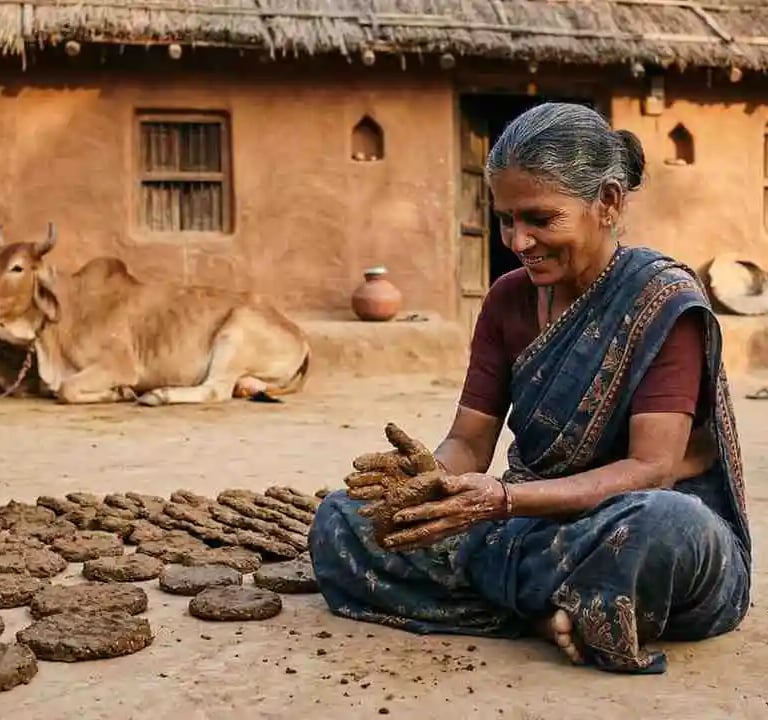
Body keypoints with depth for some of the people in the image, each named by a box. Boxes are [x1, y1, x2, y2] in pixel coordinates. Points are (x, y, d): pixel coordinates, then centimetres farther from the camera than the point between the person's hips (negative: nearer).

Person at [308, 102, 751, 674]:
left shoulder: (664, 299, -12)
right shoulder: (509, 299, 6)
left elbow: (652, 468, -20)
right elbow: (469, 442, 3)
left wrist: (502, 499, -32)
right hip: (541, 530, 6)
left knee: (664, 525, -42)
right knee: (340, 523, -11)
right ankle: (561, 616, -17)